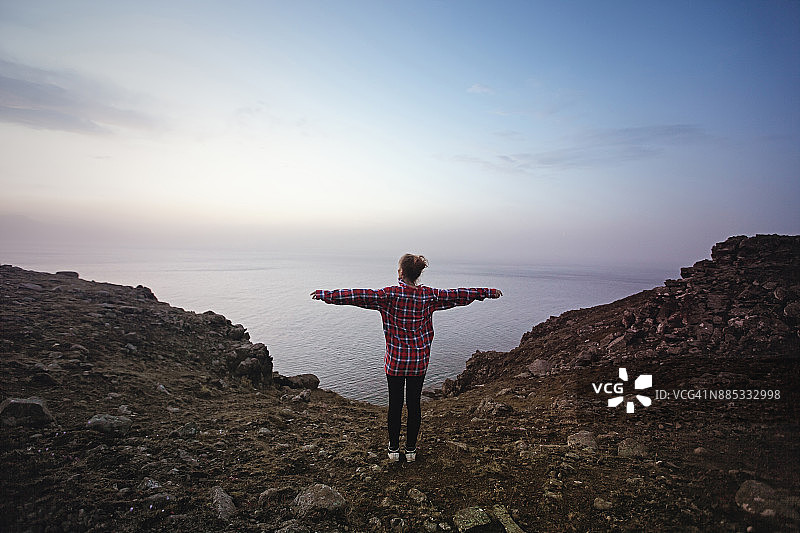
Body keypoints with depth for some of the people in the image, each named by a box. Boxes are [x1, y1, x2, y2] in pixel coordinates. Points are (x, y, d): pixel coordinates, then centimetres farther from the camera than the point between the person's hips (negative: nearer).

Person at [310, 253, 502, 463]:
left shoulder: (390, 294, -14)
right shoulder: (429, 295, -4)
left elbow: (360, 295, -19)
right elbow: (457, 294, 5)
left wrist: (326, 295, -15)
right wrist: (489, 292, 17)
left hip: (395, 361, -2)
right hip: (419, 361, 2)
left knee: (395, 404, 11)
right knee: (414, 404, 13)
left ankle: (394, 449, 25)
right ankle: (411, 450, 26)